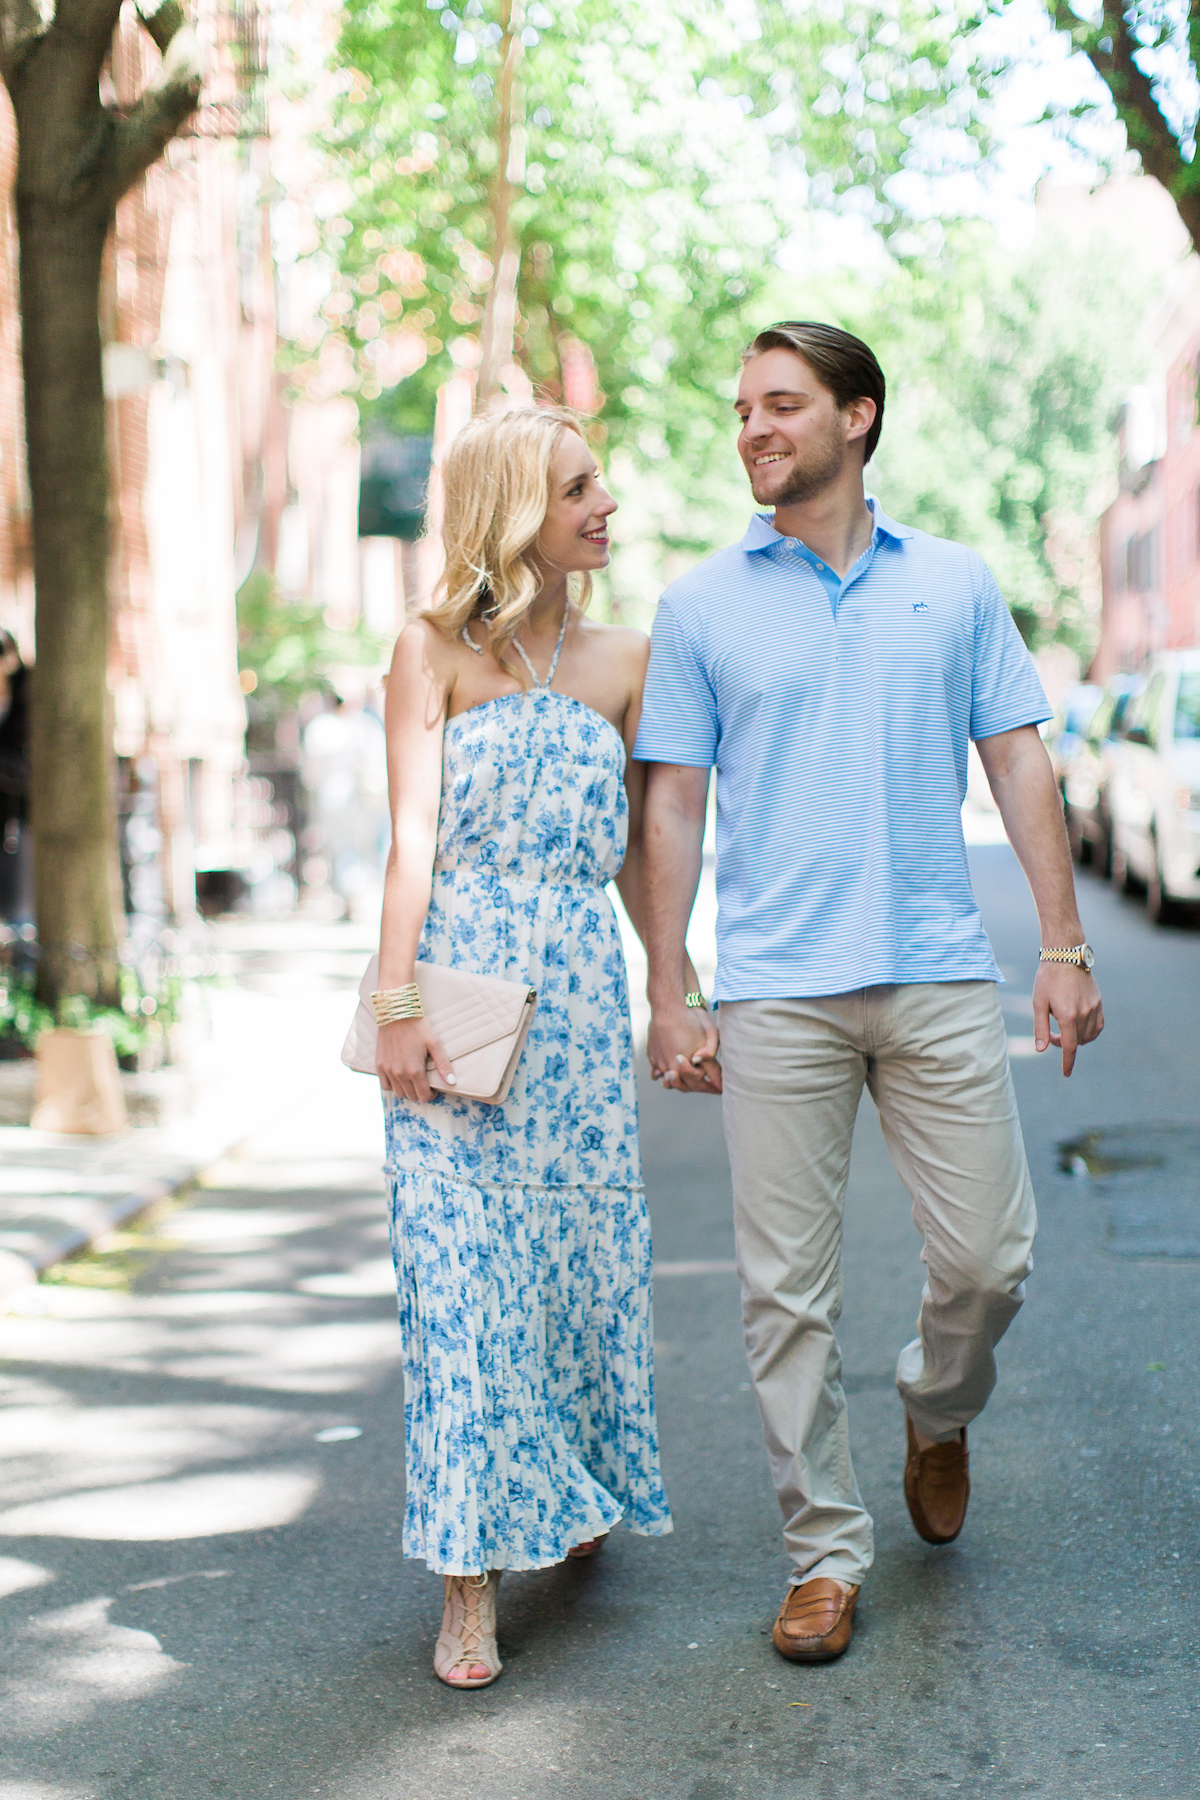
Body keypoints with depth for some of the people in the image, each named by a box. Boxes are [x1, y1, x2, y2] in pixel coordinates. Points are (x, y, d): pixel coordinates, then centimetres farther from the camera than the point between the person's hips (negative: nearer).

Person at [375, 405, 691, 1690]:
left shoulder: (622, 660, 11)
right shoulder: (434, 649, 1)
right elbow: (414, 836, -7)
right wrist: (397, 1004, -15)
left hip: (581, 988, 3)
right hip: (459, 974, -3)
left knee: (584, 1243, 7)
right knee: (460, 1264, -5)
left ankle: (575, 1487, 33)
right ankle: (472, 1579, 0)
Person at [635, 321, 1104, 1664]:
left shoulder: (954, 585, 9)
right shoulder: (701, 607, 5)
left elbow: (1017, 761, 9)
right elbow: (674, 805, 5)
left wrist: (1065, 944, 2)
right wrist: (667, 996, 0)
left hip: (939, 974, 1)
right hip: (775, 989, -1)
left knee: (988, 1256, 1)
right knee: (788, 1288, 0)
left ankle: (938, 1409, 34)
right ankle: (825, 1553, 13)